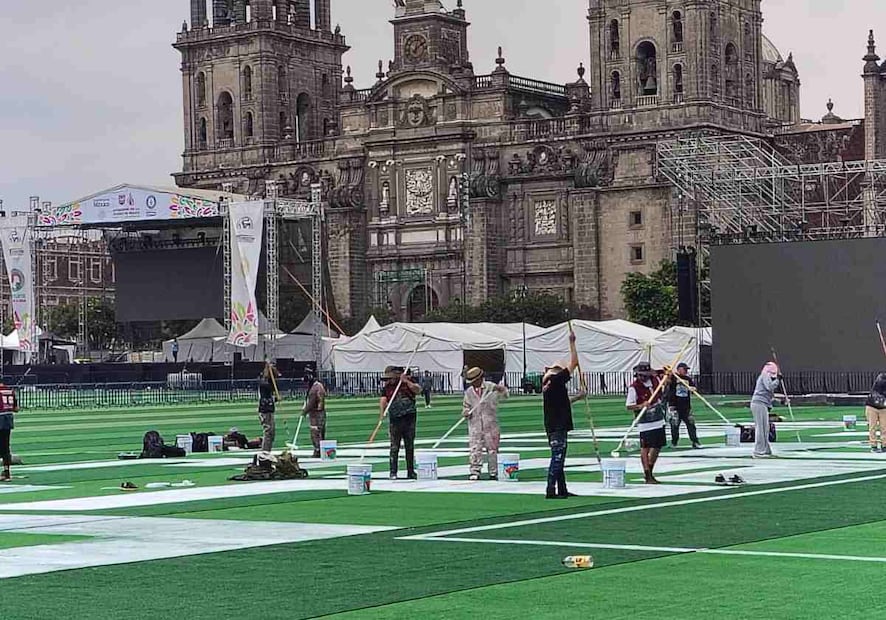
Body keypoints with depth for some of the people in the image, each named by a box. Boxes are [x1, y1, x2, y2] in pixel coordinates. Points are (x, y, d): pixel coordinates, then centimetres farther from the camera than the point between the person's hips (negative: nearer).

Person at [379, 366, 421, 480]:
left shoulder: (409, 381, 4)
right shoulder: (386, 388, 3)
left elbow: (418, 390, -9)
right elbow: (383, 400, -10)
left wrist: (406, 381, -15)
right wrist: (382, 413, -27)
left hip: (409, 418, 1)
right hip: (395, 419, 0)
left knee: (410, 446, 7)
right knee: (394, 447, -5)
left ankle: (411, 472, 14)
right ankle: (393, 472, -2)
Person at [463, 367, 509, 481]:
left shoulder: (490, 387, 2)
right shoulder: (469, 392, 10)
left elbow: (504, 394, -4)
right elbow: (466, 406, 19)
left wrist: (500, 389, -26)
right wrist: (466, 412, -3)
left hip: (490, 424, -2)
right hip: (475, 424, 2)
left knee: (492, 449, 3)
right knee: (475, 449, -5)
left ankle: (493, 473, 12)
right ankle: (475, 472, -1)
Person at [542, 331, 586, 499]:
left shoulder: (547, 384, 14)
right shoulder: (557, 380, -12)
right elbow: (573, 363, -9)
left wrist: (576, 398, 31)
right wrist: (572, 343, -3)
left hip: (551, 426, 10)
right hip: (559, 427, -10)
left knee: (558, 459, 14)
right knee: (557, 458, -9)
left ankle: (562, 490, 20)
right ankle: (551, 490, -11)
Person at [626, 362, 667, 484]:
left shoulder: (655, 380, 2)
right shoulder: (634, 387, -14)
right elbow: (629, 406, -12)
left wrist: (668, 375, 5)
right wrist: (641, 406, -26)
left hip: (659, 420, 7)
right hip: (645, 423, -7)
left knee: (657, 447, 14)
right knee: (645, 448, -5)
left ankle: (649, 472, 29)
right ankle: (648, 476, -2)